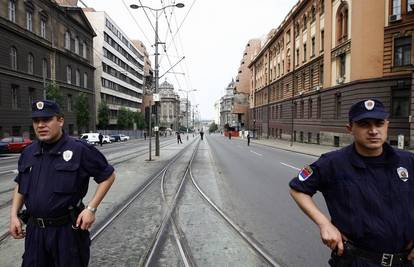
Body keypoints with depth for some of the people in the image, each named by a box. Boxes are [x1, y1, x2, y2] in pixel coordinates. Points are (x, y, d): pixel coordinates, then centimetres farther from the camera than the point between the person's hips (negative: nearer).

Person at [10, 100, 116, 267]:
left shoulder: (79, 150, -14)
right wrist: (14, 215, 7)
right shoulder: (28, 153, 4)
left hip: (67, 230, -4)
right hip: (34, 230, 5)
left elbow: (108, 175, -8)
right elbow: (20, 186, 18)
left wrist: (91, 208, -14)